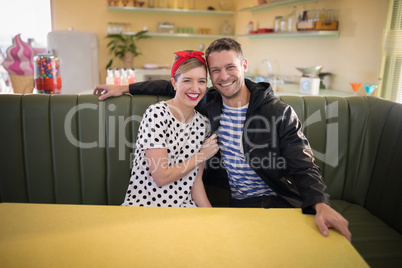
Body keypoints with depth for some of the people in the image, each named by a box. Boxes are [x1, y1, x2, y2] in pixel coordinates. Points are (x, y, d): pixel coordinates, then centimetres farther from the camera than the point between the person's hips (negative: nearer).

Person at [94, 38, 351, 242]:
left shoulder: (280, 113, -9)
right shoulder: (210, 102, 2)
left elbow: (304, 168, -11)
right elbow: (175, 86, 19)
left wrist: (321, 205, -30)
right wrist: (125, 88, 19)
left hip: (275, 201, -3)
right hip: (232, 201, 3)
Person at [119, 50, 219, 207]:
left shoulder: (202, 123, 6)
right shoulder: (157, 113, -12)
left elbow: (196, 181, 9)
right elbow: (160, 177, -15)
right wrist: (202, 155, -5)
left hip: (183, 205, 5)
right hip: (144, 204, -5)